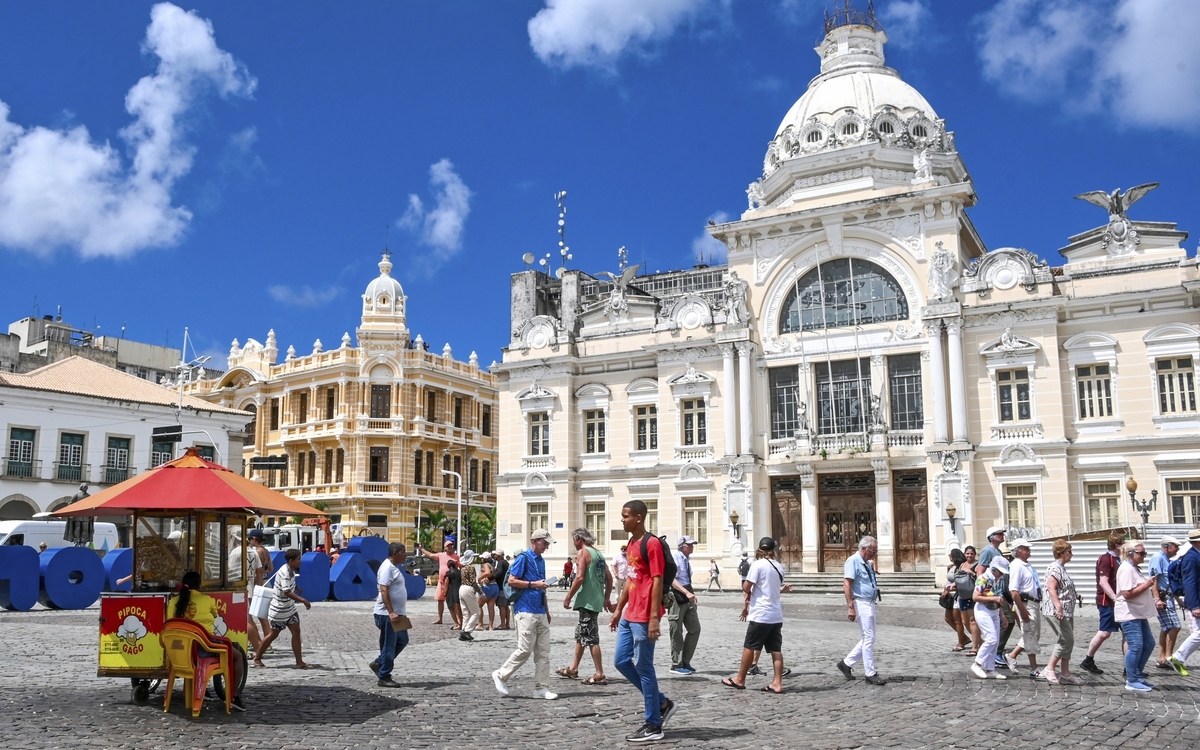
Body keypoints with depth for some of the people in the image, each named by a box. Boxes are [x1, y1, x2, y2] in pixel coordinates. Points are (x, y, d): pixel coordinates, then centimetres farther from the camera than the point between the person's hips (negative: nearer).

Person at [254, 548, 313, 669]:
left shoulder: (291, 571, 1)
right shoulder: (285, 573, -26)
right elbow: (287, 592, -36)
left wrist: (296, 587, 21)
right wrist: (303, 600, -40)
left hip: (289, 608, 8)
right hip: (279, 609, -8)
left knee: (296, 632, 0)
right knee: (274, 634, 6)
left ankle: (299, 662, 0)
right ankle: (257, 658, 26)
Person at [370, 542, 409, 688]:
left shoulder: (395, 567, 15)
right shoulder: (387, 567, -16)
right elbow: (384, 591, -23)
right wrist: (391, 612, -28)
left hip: (396, 613, 10)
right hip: (387, 614, -10)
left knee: (402, 640, 16)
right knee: (389, 646, -3)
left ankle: (378, 663, 23)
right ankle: (384, 677, 7)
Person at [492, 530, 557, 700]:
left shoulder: (541, 560, 18)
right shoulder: (523, 558, -7)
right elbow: (511, 581, -13)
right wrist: (533, 584, -15)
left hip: (540, 612, 8)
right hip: (526, 611, -8)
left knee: (543, 652, 5)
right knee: (525, 649, -8)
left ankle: (541, 688, 9)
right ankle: (501, 675, 9)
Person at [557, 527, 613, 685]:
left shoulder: (583, 552, -10)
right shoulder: (599, 554, 15)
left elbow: (580, 577, -20)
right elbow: (609, 578, 16)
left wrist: (568, 598, -14)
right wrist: (607, 598, 23)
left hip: (586, 601, -9)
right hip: (596, 601, 9)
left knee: (590, 638, -6)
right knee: (580, 634, 19)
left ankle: (599, 675, -6)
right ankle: (573, 669, 28)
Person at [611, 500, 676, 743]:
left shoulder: (652, 543, -14)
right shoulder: (631, 544, 14)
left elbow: (657, 581, -18)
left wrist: (654, 617, -21)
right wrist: (618, 609, 20)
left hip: (644, 618, -10)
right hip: (629, 616, 10)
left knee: (643, 667, -3)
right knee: (621, 661, 12)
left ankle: (653, 726, 9)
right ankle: (662, 703, 23)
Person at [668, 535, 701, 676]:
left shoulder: (687, 559, 12)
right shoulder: (674, 557, -14)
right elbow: (671, 579, -23)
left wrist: (691, 594, 18)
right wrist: (686, 592, -31)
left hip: (688, 597, 8)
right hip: (676, 597, -8)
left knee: (695, 629, 9)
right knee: (677, 632, 1)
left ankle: (685, 662, 19)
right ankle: (676, 665, 11)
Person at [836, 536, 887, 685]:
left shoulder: (867, 563, 16)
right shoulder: (853, 561, -12)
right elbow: (846, 585, -19)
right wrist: (851, 607, -22)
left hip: (870, 604, 10)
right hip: (861, 604, -10)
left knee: (868, 639, 13)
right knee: (869, 639, -5)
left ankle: (846, 663, 23)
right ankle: (870, 675, 1)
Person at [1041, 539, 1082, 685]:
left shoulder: (1061, 568, 19)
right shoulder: (1055, 568, -13)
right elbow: (1051, 588, -25)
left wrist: (1074, 596, 27)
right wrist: (1058, 606, -32)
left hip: (1066, 612, 11)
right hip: (1057, 612, -11)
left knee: (1067, 642, 10)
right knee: (1066, 641, -11)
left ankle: (1065, 673, 14)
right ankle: (1049, 669, -5)